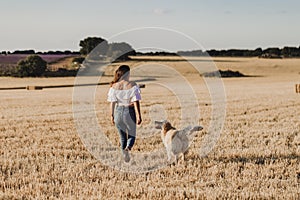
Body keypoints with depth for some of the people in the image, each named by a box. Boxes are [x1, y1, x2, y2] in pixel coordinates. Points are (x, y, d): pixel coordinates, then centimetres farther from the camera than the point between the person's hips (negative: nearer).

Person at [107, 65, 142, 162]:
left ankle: (124, 153, 20)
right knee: (132, 135, 12)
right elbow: (136, 102, -13)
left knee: (122, 136, 20)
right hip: (129, 111, -3)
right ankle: (128, 148, -18)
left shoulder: (114, 86, -2)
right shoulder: (132, 85, -10)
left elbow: (112, 102, -1)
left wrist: (112, 115, 8)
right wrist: (138, 116, -11)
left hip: (118, 111, 3)